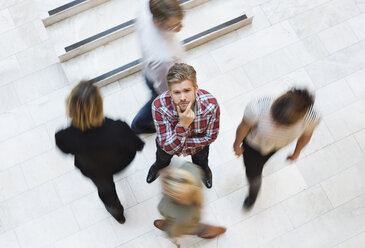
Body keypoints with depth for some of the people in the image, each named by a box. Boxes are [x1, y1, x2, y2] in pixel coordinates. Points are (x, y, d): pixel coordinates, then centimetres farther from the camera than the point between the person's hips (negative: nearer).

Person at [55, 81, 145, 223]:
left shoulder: (65, 138, -41)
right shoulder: (117, 130, -44)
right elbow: (133, 143, -20)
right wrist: (139, 145, 4)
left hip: (94, 171, 1)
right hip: (120, 162, 0)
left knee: (105, 188, 34)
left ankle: (117, 213, 66)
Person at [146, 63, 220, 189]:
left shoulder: (210, 104, -41)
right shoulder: (159, 106, -44)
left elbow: (210, 137, -22)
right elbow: (168, 147, -40)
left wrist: (186, 142, -26)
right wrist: (183, 125, -54)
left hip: (199, 144, 1)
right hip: (168, 142, 0)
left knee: (201, 162, 36)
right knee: (162, 159, 36)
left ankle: (205, 170, 73)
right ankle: (158, 166, 73)